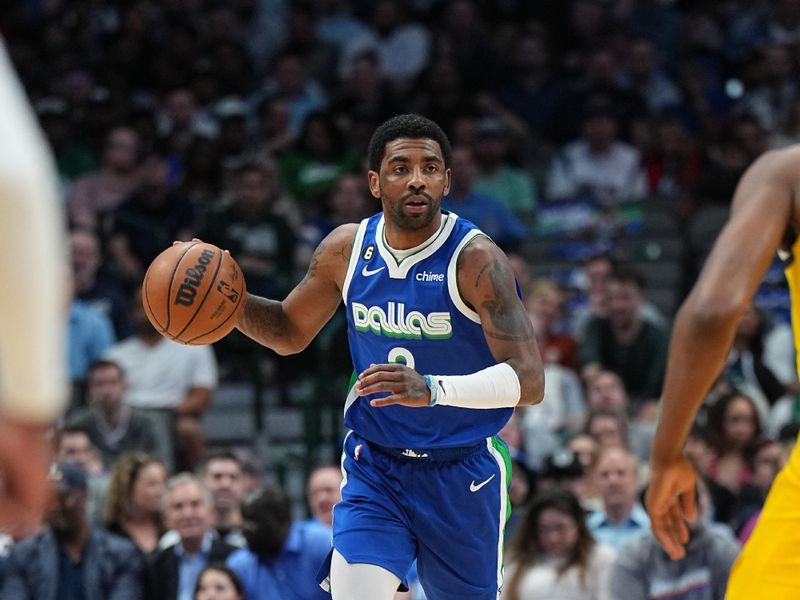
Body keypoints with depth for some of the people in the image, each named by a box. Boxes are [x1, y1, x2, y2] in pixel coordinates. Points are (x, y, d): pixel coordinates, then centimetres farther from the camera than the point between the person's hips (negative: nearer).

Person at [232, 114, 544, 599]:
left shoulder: (475, 259, -18)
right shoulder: (346, 249, -3)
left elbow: (530, 380, -26)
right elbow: (291, 331, 14)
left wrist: (433, 389, -42)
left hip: (462, 474, -2)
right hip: (375, 468, 2)